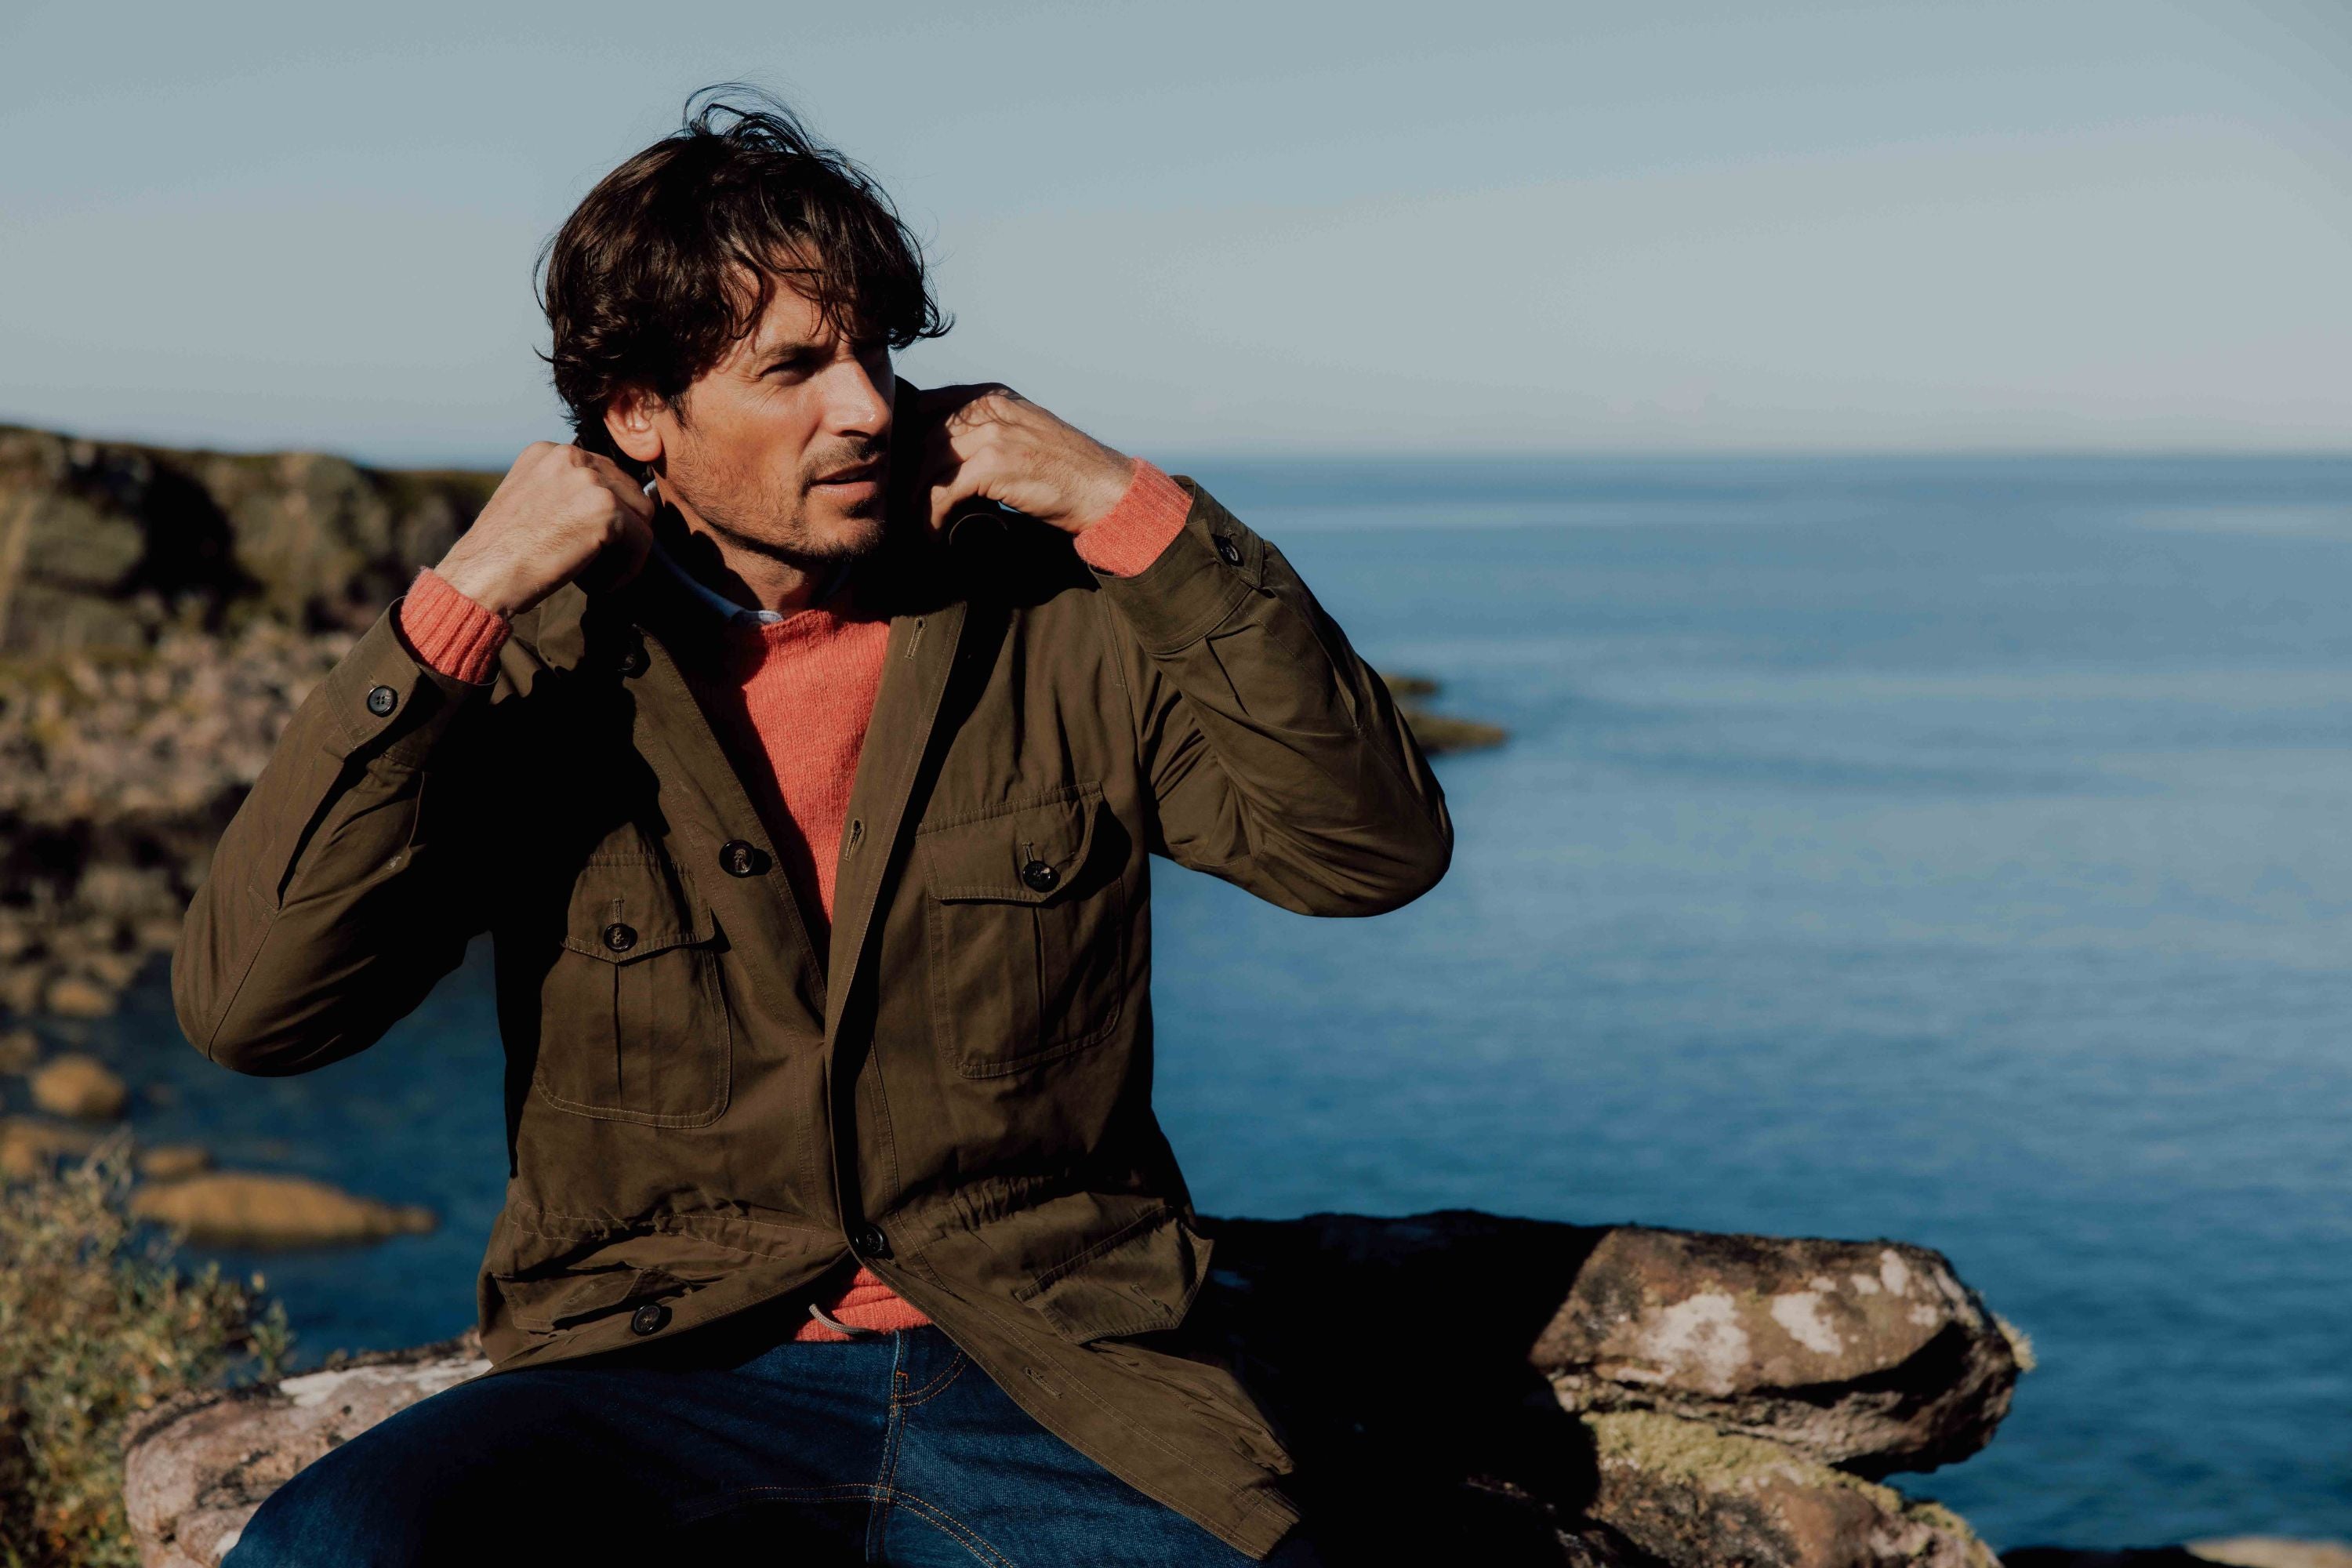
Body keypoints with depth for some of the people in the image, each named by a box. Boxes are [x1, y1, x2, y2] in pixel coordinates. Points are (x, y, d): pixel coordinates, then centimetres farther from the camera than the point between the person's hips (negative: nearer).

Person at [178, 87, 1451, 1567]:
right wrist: (458, 602, -14)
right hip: (668, 1375, 0)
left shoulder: (1065, 624, 5)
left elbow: (1380, 845, -3)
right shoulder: (540, 676, 3)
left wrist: (1135, 513, -8)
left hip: (1048, 1378, 1)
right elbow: (250, 1006, -8)